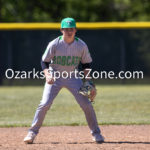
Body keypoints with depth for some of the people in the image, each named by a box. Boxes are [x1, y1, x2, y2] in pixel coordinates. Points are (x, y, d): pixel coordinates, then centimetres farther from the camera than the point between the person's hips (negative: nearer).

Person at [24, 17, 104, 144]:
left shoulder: (82, 45, -10)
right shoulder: (54, 44, -16)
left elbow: (86, 64, 3)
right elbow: (44, 61, -7)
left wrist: (88, 81, -8)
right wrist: (47, 75, -25)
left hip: (73, 77, 2)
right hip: (55, 76, -1)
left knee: (86, 104, -7)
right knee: (45, 104, -14)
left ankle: (96, 133, 8)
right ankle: (32, 133, -3)